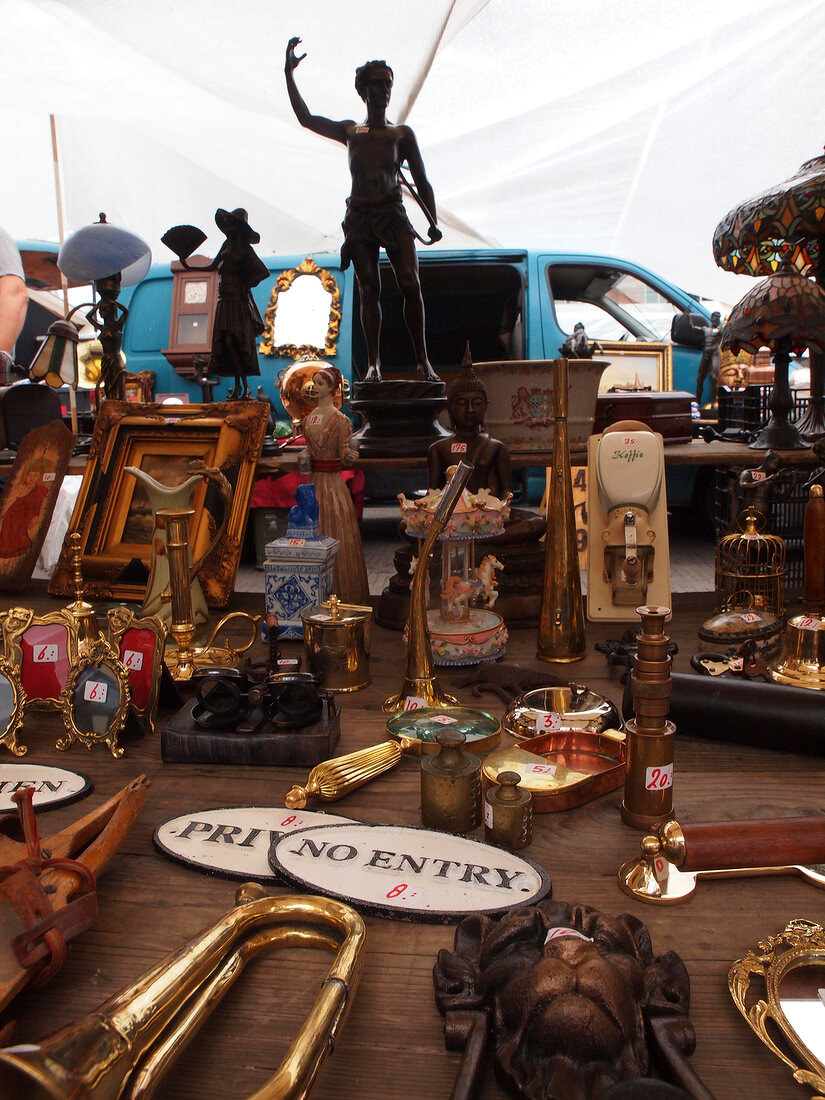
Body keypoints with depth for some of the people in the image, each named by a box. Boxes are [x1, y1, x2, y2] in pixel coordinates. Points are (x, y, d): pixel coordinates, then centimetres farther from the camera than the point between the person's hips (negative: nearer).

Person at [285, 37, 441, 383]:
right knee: (369, 290, -5)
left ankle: (422, 360, -11)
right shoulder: (350, 132, 18)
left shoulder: (402, 134, 13)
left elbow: (422, 182, 9)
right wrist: (289, 75, 7)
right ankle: (373, 362, -4)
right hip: (359, 218, 1)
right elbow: (306, 119, 13)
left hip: (393, 215, -1)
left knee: (410, 285, -14)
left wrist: (433, 222, -4)